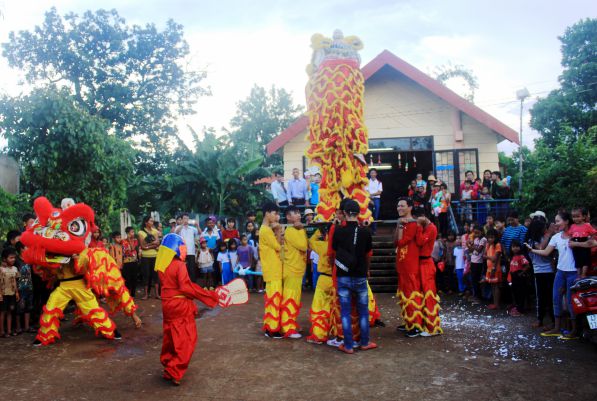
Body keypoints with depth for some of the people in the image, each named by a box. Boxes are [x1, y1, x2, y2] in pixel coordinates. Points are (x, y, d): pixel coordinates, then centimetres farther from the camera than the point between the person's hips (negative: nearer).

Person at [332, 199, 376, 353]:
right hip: (360, 277, 1)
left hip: (343, 277, -1)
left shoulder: (338, 231, -10)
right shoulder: (365, 232, -8)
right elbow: (367, 254, 7)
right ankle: (364, 343, 23)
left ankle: (348, 345, 9)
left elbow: (335, 251, 3)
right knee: (363, 311, 14)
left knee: (345, 312, 6)